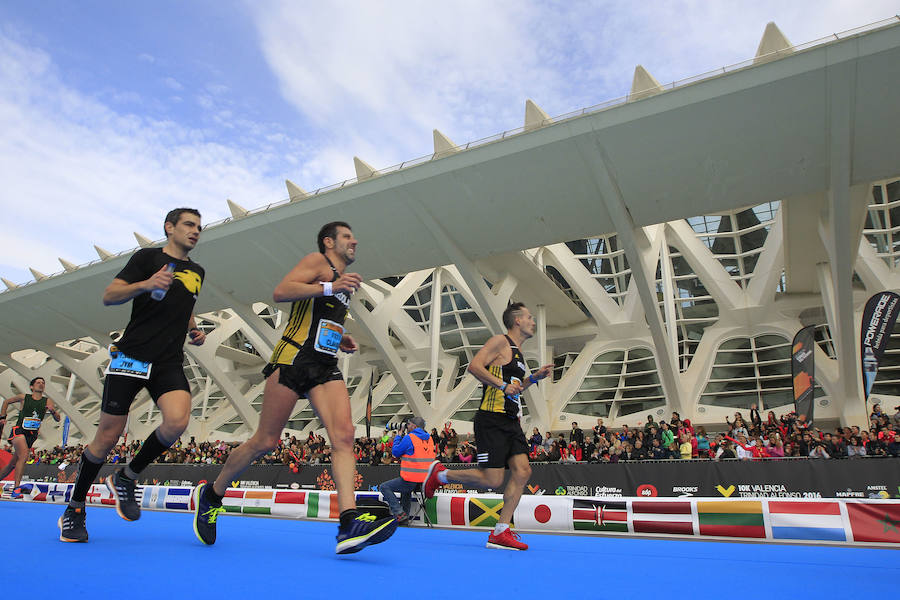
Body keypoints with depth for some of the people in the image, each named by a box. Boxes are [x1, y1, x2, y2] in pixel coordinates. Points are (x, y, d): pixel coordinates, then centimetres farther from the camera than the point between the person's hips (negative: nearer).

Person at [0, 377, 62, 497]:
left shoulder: (47, 401, 6)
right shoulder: (24, 397, 3)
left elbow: (57, 419, 4)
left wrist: (53, 411, -16)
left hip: (32, 435, 3)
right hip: (19, 430, -3)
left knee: (13, 464, 9)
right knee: (24, 455, -26)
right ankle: (16, 488, -27)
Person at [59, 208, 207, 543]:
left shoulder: (197, 272, 19)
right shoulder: (147, 257, 3)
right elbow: (109, 296, -5)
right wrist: (146, 284, -22)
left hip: (169, 363, 4)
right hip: (131, 357, -4)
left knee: (177, 421, -22)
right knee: (107, 438, 0)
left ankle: (126, 478, 4)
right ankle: (74, 509, 24)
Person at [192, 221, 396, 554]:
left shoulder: (344, 281, 29)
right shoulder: (317, 261, 3)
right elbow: (280, 292, -13)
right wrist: (329, 287, -20)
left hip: (326, 367, 7)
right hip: (293, 358, -7)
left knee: (343, 434, -15)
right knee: (265, 441, -2)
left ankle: (349, 523, -23)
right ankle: (211, 495, 23)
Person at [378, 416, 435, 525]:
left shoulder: (409, 438, -12)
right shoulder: (429, 439, 10)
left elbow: (395, 452, -1)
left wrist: (399, 437, 13)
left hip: (412, 481, -8)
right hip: (426, 482, 8)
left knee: (384, 487, 6)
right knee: (406, 490, 37)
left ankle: (399, 514, -4)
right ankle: (405, 519, 35)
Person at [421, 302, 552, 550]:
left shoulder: (517, 351, 23)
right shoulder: (500, 341, -6)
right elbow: (474, 366, -18)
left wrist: (535, 377, 20)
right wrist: (503, 385, -22)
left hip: (511, 422, 9)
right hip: (492, 420, -9)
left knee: (522, 472, -3)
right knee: (492, 480, -9)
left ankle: (500, 533, 3)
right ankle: (439, 474, 12)